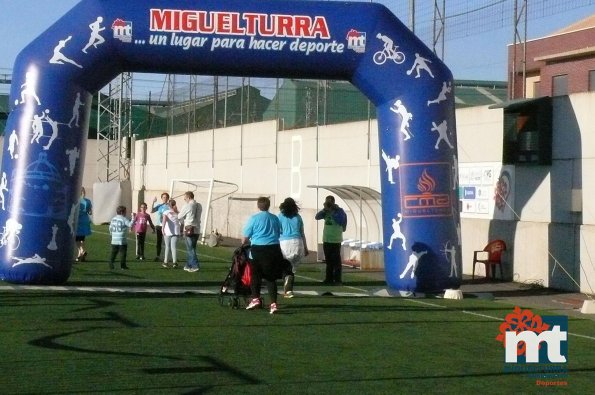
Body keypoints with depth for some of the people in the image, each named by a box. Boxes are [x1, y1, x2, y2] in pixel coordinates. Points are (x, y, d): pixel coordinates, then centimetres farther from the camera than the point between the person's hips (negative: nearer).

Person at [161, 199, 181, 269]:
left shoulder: (166, 212, -2)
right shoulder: (177, 213, 6)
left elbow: (164, 220, -20)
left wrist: (163, 228, -30)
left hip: (167, 232, -1)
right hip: (176, 232, 1)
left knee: (167, 247, 12)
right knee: (173, 247, -1)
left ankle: (166, 262, 15)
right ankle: (174, 262, -14)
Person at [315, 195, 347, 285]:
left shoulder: (339, 211, -7)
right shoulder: (326, 211, 10)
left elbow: (340, 221, -21)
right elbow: (317, 217, 2)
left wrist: (332, 212, -18)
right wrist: (324, 209, -10)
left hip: (336, 240, -6)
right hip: (326, 240, 6)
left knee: (336, 261, -5)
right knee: (328, 261, 10)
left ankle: (337, 280, -3)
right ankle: (329, 279, 16)